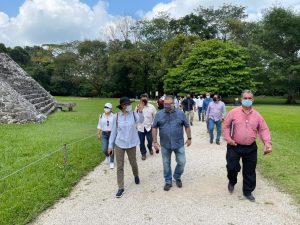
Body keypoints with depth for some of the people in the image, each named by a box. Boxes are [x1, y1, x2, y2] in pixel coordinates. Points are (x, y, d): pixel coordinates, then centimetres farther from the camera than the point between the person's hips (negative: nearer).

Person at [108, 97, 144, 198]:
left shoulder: (134, 114, -7)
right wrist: (110, 145, 2)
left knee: (133, 163, 18)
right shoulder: (117, 116, -6)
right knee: (119, 167, 4)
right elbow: (113, 131, 1)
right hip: (119, 144, 0)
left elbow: (140, 120, -28)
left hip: (131, 144, 0)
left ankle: (136, 176, 50)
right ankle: (121, 188, 16)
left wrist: (140, 112, -48)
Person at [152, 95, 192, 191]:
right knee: (166, 164, 11)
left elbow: (187, 126, 5)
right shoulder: (159, 114, -4)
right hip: (165, 145, 0)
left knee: (181, 162, 6)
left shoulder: (180, 113, -4)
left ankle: (177, 177, 33)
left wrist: (189, 138, 5)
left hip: (179, 144, 0)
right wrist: (155, 142, -3)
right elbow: (154, 128, 1)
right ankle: (168, 182, 29)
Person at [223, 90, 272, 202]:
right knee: (232, 167, -1)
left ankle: (248, 191, 30)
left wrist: (267, 143, -12)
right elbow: (226, 126, 1)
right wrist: (228, 138, -11)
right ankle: (232, 182, 33)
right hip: (234, 147, -2)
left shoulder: (257, 115, 2)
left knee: (250, 171, 11)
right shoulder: (233, 112, -5)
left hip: (251, 148, 2)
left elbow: (263, 129, 2)